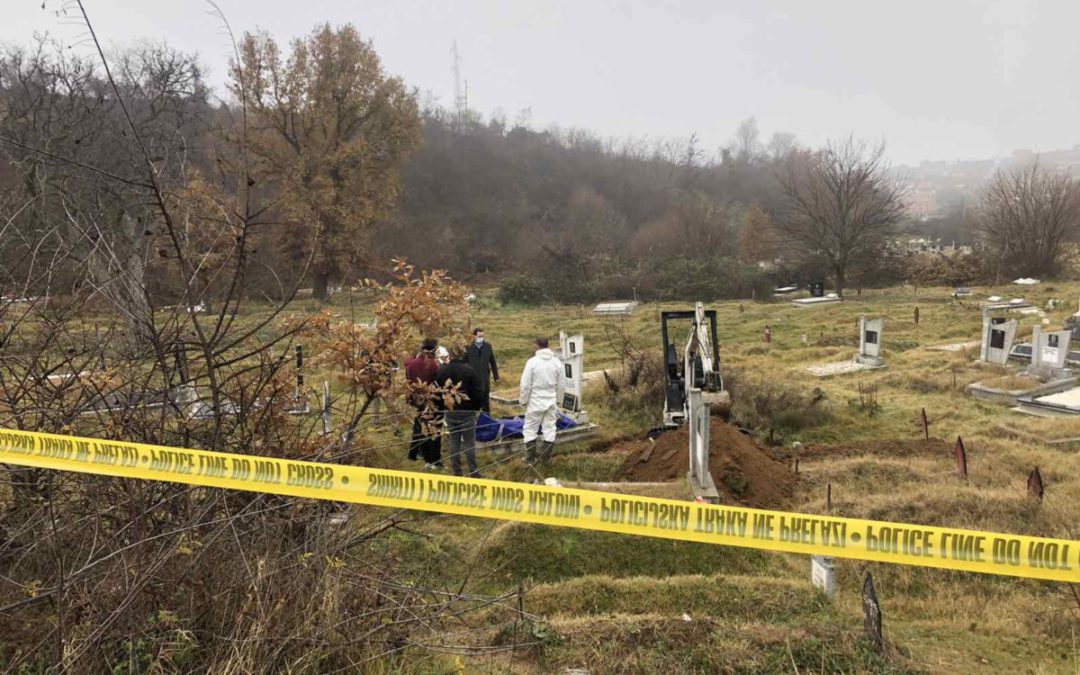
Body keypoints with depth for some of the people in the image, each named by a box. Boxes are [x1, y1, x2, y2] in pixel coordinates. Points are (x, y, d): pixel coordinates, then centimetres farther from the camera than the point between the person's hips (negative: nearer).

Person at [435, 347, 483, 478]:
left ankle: (456, 471, 14)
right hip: (467, 412, -3)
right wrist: (476, 408, 3)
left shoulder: (441, 370, -1)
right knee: (469, 442, 3)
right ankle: (474, 472, 5)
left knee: (453, 442, 11)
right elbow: (476, 392, -10)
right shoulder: (469, 370, -13)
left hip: (449, 412, 3)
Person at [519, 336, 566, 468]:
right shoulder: (557, 362, -1)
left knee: (530, 429, 8)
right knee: (549, 429, 11)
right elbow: (562, 385, 5)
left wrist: (523, 400, 1)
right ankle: (546, 458, 17)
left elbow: (525, 385, -11)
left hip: (535, 402, -3)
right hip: (551, 401, 4)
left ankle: (531, 458, 11)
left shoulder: (532, 362, -14)